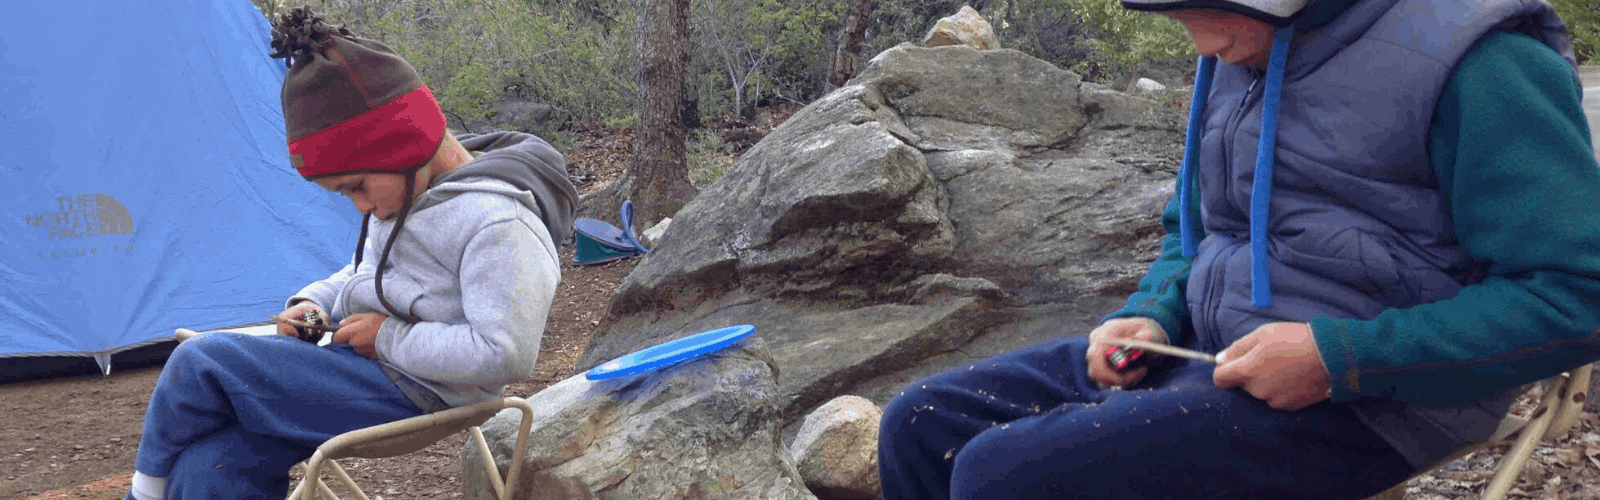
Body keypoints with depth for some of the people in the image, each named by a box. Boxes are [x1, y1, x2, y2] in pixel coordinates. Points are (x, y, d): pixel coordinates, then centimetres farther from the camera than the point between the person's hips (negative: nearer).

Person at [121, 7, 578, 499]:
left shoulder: (499, 223, -21)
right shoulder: (412, 190, 10)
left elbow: (503, 353, -28)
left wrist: (390, 338, -19)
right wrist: (312, 302, 7)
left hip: (406, 389, -9)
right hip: (351, 350, 10)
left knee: (200, 364, -13)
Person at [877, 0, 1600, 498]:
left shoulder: (1480, 61, -14)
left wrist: (1338, 357, -21)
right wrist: (1151, 316, 1)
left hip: (1357, 405, -8)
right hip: (1203, 354, 8)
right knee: (921, 425, -4)